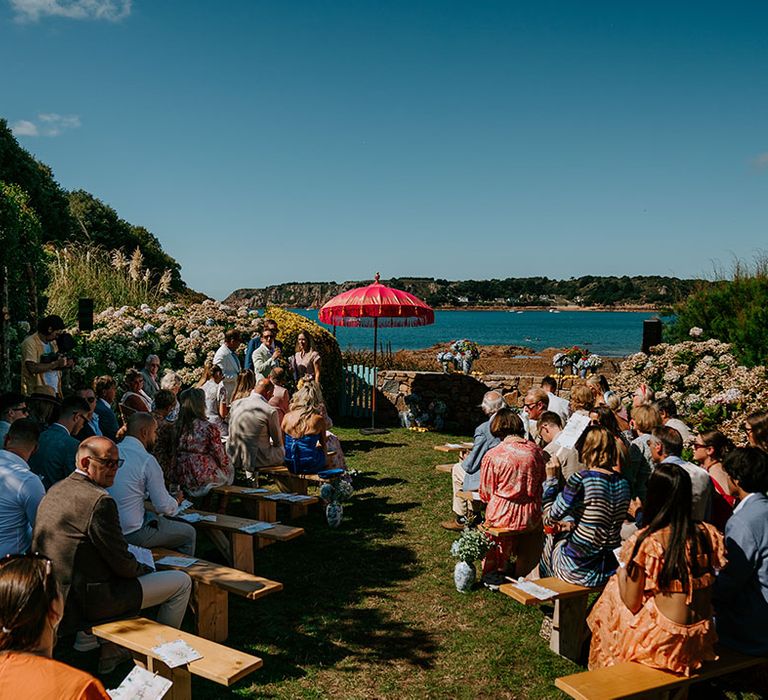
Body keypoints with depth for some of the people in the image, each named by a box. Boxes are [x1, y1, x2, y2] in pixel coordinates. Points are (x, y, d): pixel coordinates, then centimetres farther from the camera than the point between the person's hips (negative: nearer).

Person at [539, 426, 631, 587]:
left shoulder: (581, 479, -20)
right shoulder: (623, 483, 1)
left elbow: (551, 519, -9)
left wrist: (551, 478, -1)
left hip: (578, 570, -6)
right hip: (611, 567, 6)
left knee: (554, 538, 23)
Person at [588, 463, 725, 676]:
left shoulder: (645, 542, -19)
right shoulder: (708, 534, -6)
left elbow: (632, 604, -10)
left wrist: (622, 570, 7)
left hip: (664, 641, -5)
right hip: (701, 639, 5)